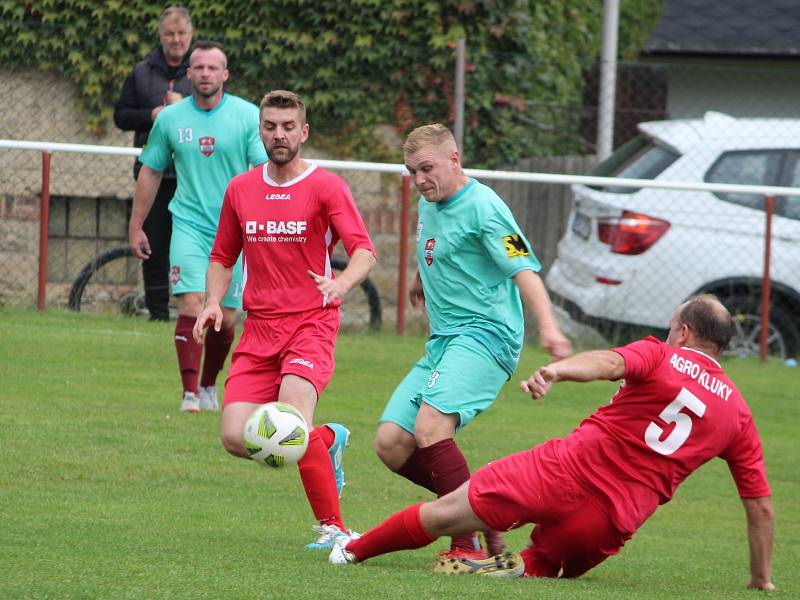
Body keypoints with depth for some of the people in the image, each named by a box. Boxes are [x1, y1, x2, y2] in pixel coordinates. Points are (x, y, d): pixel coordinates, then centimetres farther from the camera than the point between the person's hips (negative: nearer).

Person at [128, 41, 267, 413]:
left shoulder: (248, 116, -3)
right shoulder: (170, 118, 3)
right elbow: (150, 171, 13)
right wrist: (136, 226, 13)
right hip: (189, 224, 0)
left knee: (225, 319, 5)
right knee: (192, 306, -16)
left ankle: (208, 385, 28)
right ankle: (190, 394, -15)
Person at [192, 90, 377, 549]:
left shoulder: (326, 187, -3)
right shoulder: (240, 190, 12)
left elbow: (365, 251, -13)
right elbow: (223, 257, 23)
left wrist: (342, 284, -34)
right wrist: (214, 302, 4)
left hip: (311, 325, -5)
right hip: (259, 330, 5)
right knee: (237, 438, -10)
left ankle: (334, 528, -16)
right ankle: (328, 441, 20)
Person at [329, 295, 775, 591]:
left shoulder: (661, 356, 5)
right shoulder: (739, 414, 14)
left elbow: (608, 363, -19)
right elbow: (760, 505, 15)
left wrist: (557, 371, -39)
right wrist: (763, 581, 24)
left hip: (569, 469, -3)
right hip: (615, 523, 3)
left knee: (445, 514, 11)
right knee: (546, 564, 25)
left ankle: (356, 550, 20)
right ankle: (524, 569, -6)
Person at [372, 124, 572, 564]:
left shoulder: (482, 207, -11)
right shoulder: (429, 205, 15)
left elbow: (523, 271, -20)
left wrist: (548, 328, -34)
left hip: (484, 335, -9)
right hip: (442, 342, 9)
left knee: (430, 426, -29)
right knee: (391, 444, -4)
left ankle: (468, 544, -25)